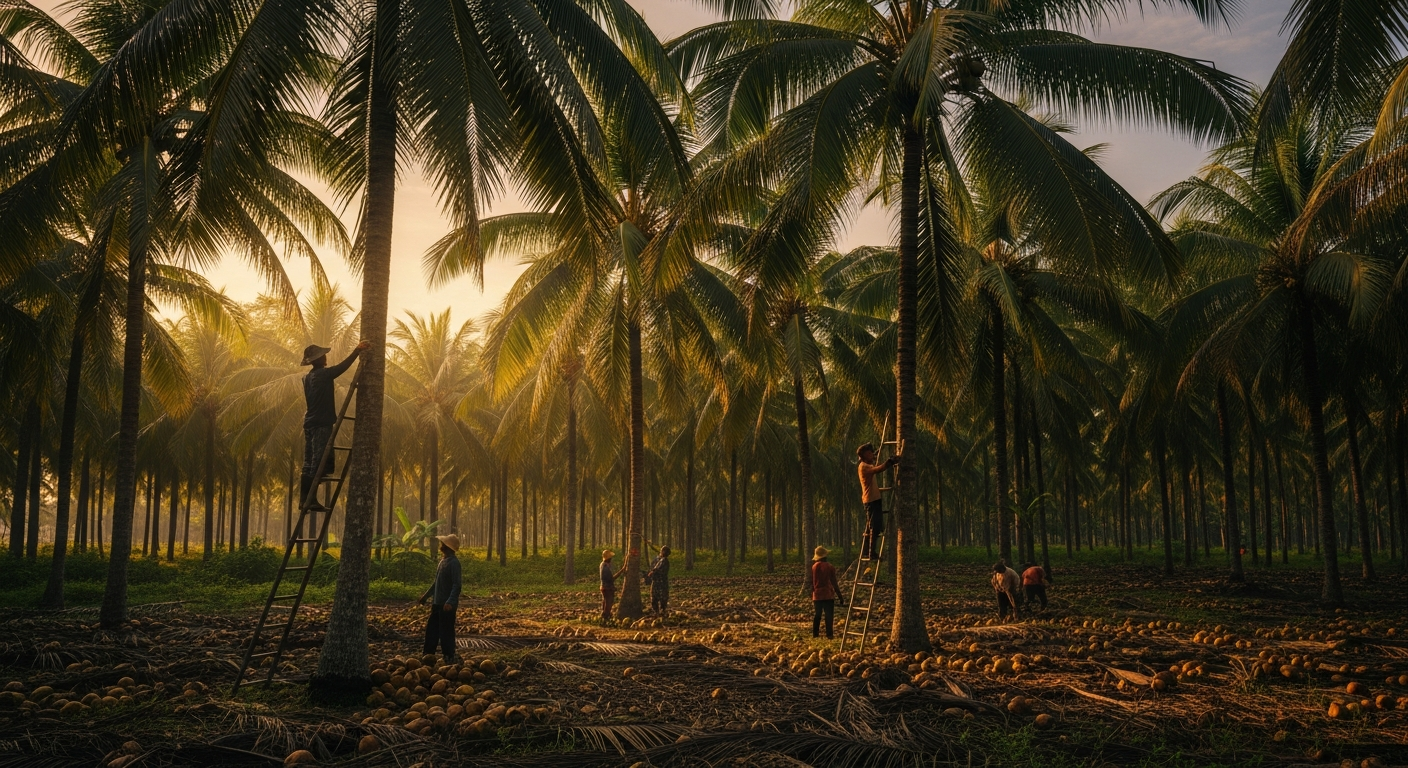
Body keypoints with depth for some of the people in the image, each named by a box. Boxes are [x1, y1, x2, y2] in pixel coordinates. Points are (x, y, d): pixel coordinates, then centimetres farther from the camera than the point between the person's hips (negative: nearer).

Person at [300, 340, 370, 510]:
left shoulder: (308, 377, 14)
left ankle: (304, 498, 9)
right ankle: (311, 500, -10)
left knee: (309, 464, 8)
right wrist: (357, 350, -12)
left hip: (310, 423, 8)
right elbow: (343, 366, -17)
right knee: (318, 464, -8)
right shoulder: (323, 374, -11)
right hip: (322, 424, -8)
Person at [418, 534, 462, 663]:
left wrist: (450, 602, -33)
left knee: (446, 631, -2)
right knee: (431, 629, 14)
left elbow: (456, 585, -23)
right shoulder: (443, 560, 12)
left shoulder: (453, 562, -16)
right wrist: (426, 595, 28)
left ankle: (449, 657, 8)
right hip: (437, 602, 9)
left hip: (447, 605, -9)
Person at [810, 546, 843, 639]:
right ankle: (829, 635, -3)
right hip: (828, 595, -4)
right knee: (829, 615, 0)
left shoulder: (814, 566, 3)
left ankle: (815, 633, 18)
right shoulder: (830, 567, -10)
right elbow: (834, 583, -9)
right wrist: (839, 595, -1)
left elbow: (812, 582, 8)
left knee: (817, 615, 15)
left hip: (817, 595, 4)